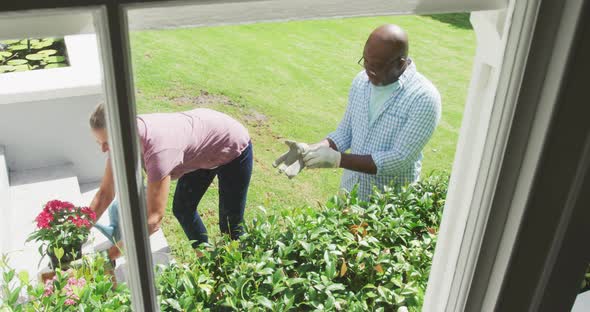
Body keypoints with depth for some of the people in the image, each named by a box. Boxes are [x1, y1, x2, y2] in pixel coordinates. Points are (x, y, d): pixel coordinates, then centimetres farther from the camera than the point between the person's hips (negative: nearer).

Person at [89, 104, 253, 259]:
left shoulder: (157, 149, -43)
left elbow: (154, 219, -39)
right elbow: (105, 193, -12)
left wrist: (113, 253, -35)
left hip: (232, 147, -7)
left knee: (230, 224, 1)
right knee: (182, 209, 12)